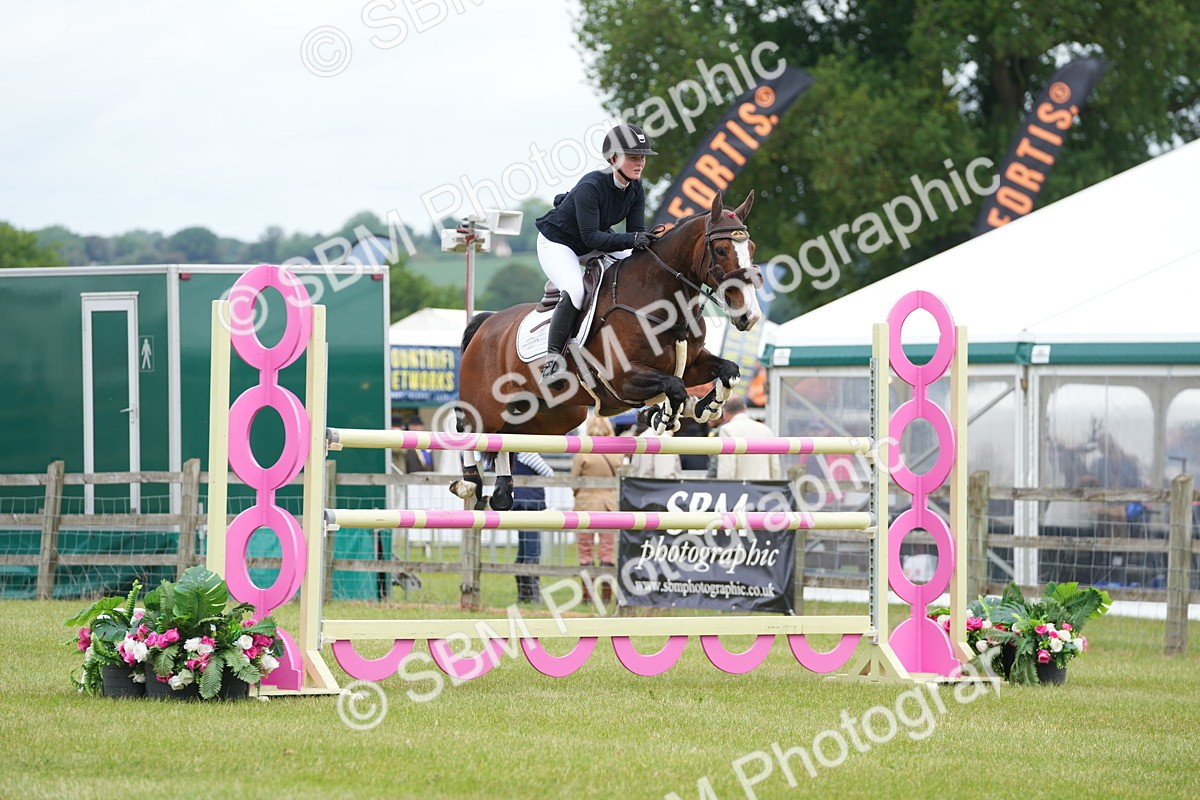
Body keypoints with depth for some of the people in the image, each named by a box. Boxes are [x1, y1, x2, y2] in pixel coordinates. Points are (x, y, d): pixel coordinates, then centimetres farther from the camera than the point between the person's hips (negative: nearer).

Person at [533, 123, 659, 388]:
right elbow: (591, 237, -34)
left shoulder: (636, 190, -10)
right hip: (557, 243, -8)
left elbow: (636, 232, -9)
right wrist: (631, 240, -44)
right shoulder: (590, 187, -32)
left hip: (593, 242, 8)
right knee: (575, 291, -32)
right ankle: (553, 359, -25)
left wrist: (646, 242, -31)